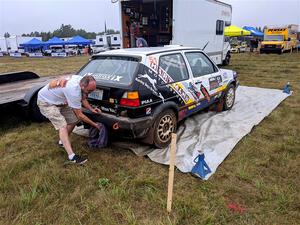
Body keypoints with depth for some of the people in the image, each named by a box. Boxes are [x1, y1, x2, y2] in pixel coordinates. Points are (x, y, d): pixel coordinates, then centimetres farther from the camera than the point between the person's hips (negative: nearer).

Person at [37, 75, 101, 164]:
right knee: (62, 125, -22)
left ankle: (62, 142, 28)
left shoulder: (82, 80, -13)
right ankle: (72, 156, -27)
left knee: (73, 120, 6)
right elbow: (79, 115, -27)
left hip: (59, 101, 9)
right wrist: (94, 124, -18)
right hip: (46, 102, -9)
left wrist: (91, 109, -9)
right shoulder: (74, 91, -37)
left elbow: (83, 98, 6)